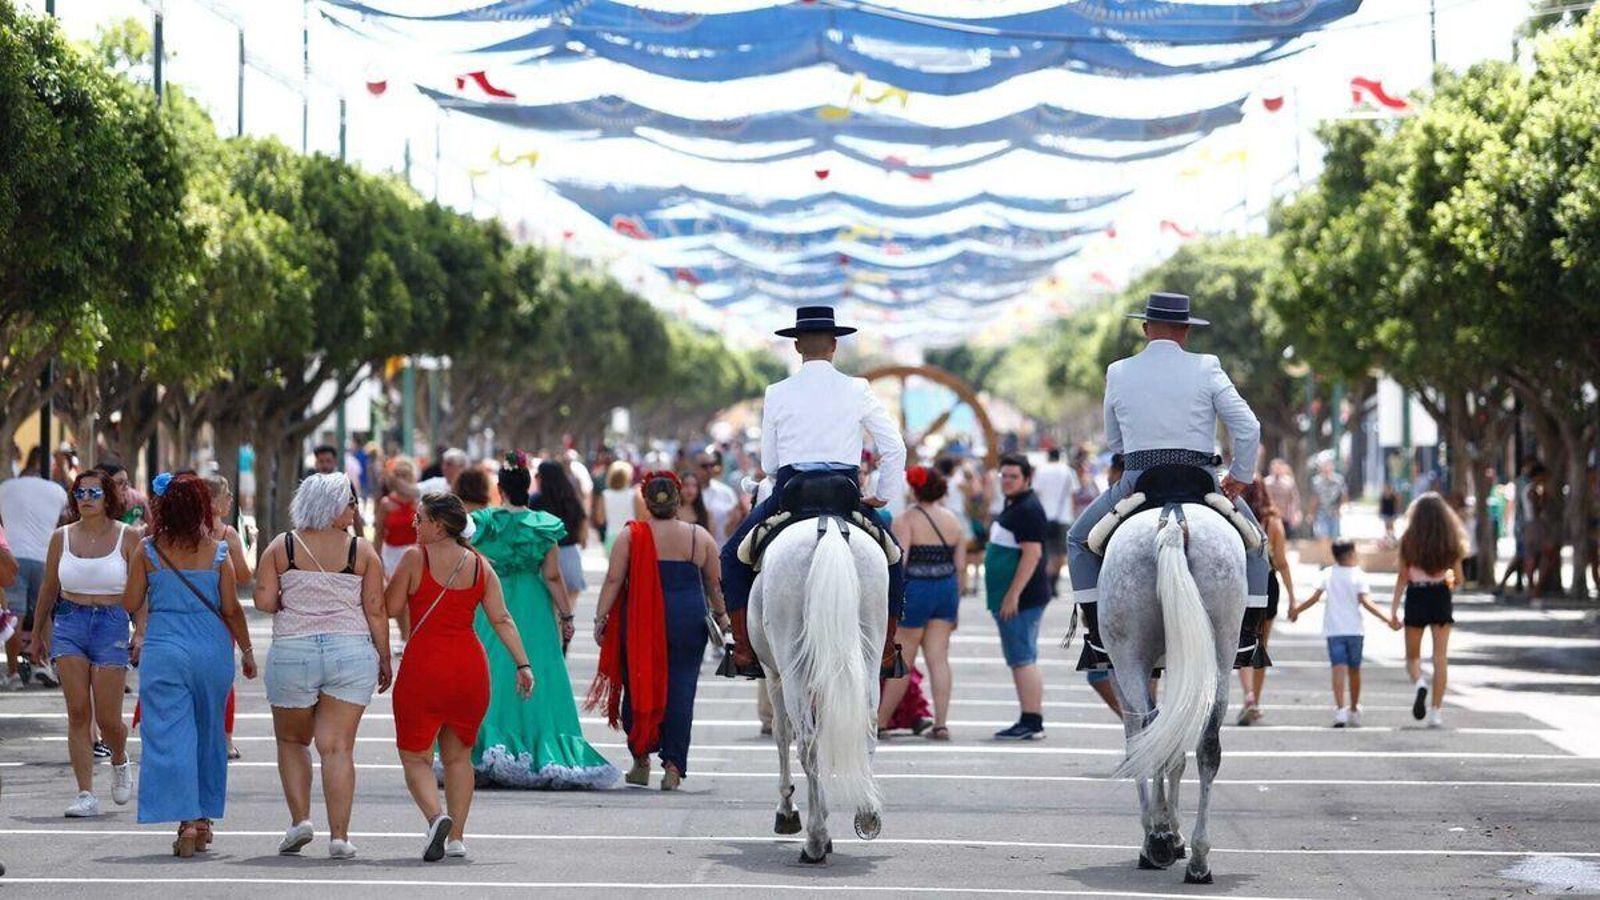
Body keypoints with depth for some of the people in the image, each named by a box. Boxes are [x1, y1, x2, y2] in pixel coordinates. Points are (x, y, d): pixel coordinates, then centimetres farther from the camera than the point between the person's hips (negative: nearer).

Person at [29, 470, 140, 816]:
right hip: (68, 623, 2)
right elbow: (48, 589, 16)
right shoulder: (62, 538, 7)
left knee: (108, 719, -3)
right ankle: (86, 794, -3)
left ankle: (119, 761, 30)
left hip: (112, 625, -2)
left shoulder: (127, 537, -1)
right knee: (78, 713, -5)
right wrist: (37, 633, 20)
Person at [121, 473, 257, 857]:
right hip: (212, 649, 2)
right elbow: (231, 608, -1)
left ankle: (187, 821, -15)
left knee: (169, 735, -2)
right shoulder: (216, 552, -3)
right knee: (208, 734, 16)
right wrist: (247, 649, 13)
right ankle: (203, 817, 25)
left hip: (163, 649, -2)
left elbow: (130, 604, 3)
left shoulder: (148, 551, -4)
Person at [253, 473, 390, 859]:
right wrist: (384, 659, 6)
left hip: (292, 652, 0)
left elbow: (264, 600, -4)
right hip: (352, 652, 0)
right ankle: (339, 835, -3)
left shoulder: (281, 547, 1)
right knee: (338, 746, 1)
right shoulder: (362, 551, -1)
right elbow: (376, 610, -2)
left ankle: (300, 818, 7)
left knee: (292, 740, 19)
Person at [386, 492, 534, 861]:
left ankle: (436, 817, -22)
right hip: (470, 666, 4)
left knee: (415, 757, 3)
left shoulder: (416, 557, -6)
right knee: (458, 755, 17)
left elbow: (389, 607, -3)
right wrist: (523, 665, 3)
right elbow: (501, 619, 2)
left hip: (423, 666, -4)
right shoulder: (480, 565, 6)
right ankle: (456, 837, 15)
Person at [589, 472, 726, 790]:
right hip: (688, 623, 1)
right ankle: (673, 766, -2)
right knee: (680, 692, 3)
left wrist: (600, 618, 1)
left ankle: (641, 760, 13)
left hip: (641, 622, -1)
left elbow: (613, 581, -5)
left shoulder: (630, 536, -2)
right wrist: (721, 615, 24)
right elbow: (714, 584, 10)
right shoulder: (700, 537, 3)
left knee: (637, 688, 11)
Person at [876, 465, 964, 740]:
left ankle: (881, 722, 14)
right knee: (939, 658, 5)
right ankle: (941, 723, 0)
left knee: (902, 662, 3)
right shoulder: (952, 521, 7)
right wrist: (954, 602, 17)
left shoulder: (906, 520, -8)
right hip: (946, 591, 5)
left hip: (914, 591, -5)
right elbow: (961, 566, 8)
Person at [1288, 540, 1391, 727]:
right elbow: (1365, 601, -12)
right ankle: (1354, 711, 25)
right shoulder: (1358, 575, -2)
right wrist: (1386, 619, -13)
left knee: (1338, 669, -10)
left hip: (1333, 630, 0)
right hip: (1354, 629, 0)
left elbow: (1315, 598, 1)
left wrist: (1296, 610, 14)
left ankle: (1340, 708, -27)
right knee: (1354, 670, 14)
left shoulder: (1327, 573, 4)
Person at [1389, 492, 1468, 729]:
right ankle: (1435, 712, 1)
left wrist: (1393, 610, -3)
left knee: (1412, 656, 13)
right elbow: (1458, 578, 3)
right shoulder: (1451, 542, -2)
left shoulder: (1409, 540, -5)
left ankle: (1420, 683, -19)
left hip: (1416, 598, -1)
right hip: (1441, 598, 1)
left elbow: (1402, 578, -6)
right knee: (1441, 658, 5)